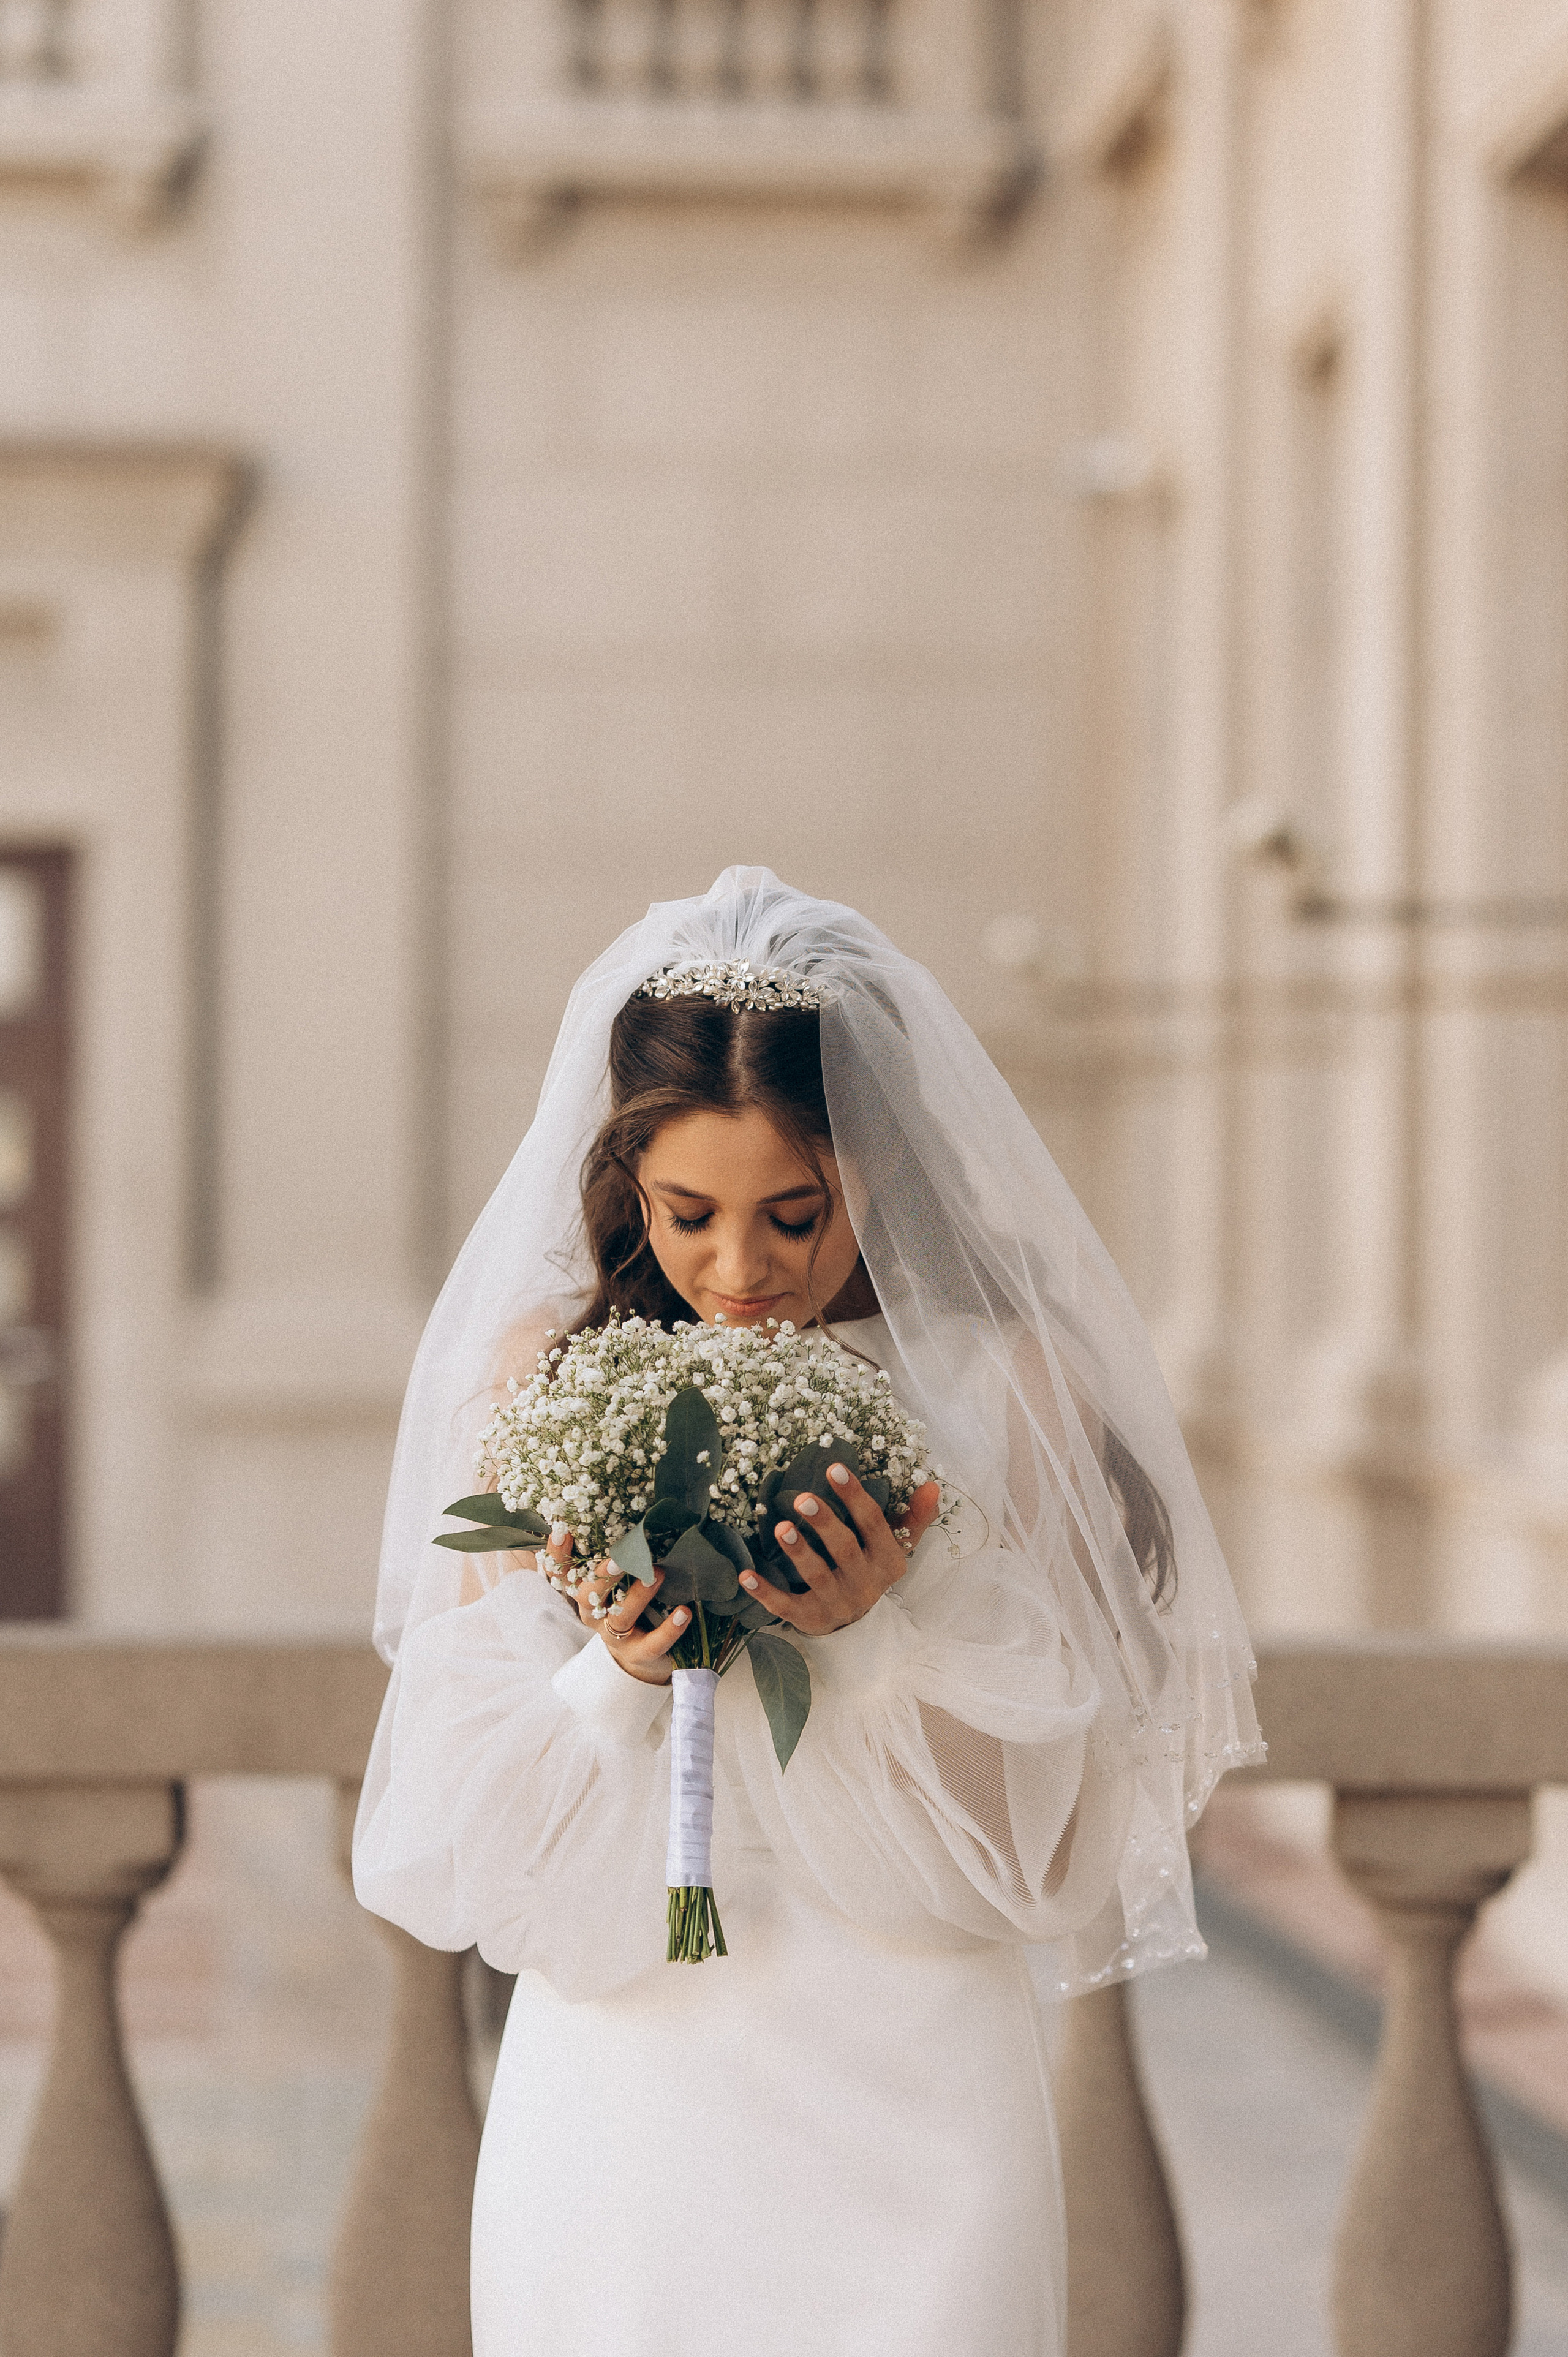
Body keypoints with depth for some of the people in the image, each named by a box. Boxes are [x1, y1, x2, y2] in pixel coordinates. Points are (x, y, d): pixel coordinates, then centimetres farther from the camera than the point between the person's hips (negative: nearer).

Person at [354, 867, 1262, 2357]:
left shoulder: (1000, 1385, -5)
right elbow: (472, 1822, 0)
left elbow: (1026, 1843, -2)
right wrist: (617, 1678, -18)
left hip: (907, 2099, -1)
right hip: (620, 2093, 1)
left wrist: (876, 1637, -17)